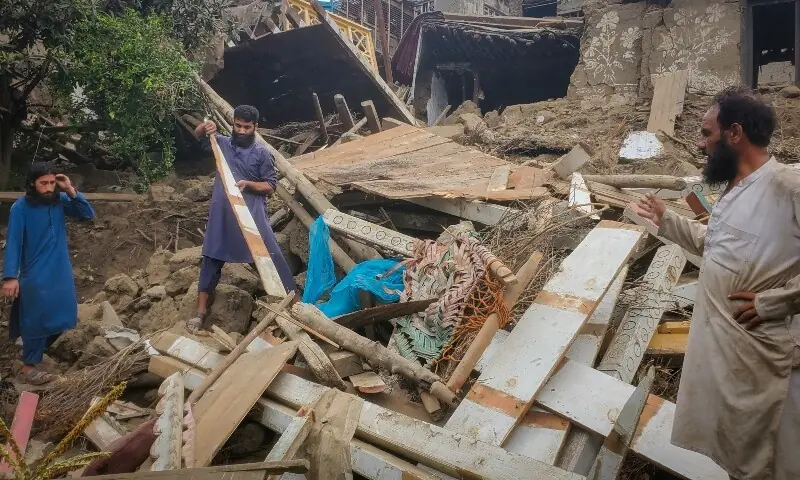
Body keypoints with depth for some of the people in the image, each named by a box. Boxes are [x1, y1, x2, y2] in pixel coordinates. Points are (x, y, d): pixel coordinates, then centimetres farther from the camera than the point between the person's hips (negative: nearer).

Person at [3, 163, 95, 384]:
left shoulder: (60, 201, -1)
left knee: (60, 317, 16)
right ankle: (29, 366, 15)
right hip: (35, 275, -6)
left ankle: (34, 350, 38)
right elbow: (13, 243, -15)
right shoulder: (20, 208, -14)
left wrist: (70, 191, -14)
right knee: (36, 320, 1)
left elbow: (88, 215, -2)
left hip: (61, 272, 6)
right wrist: (10, 276, -21)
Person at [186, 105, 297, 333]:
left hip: (252, 213, -3)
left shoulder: (262, 154, 0)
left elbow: (271, 186, 0)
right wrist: (204, 127, -7)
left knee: (271, 255, -3)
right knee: (212, 258, 8)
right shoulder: (223, 143, 8)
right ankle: (201, 311, 18)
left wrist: (248, 184, -18)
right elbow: (196, 135, 15)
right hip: (222, 213, 3)